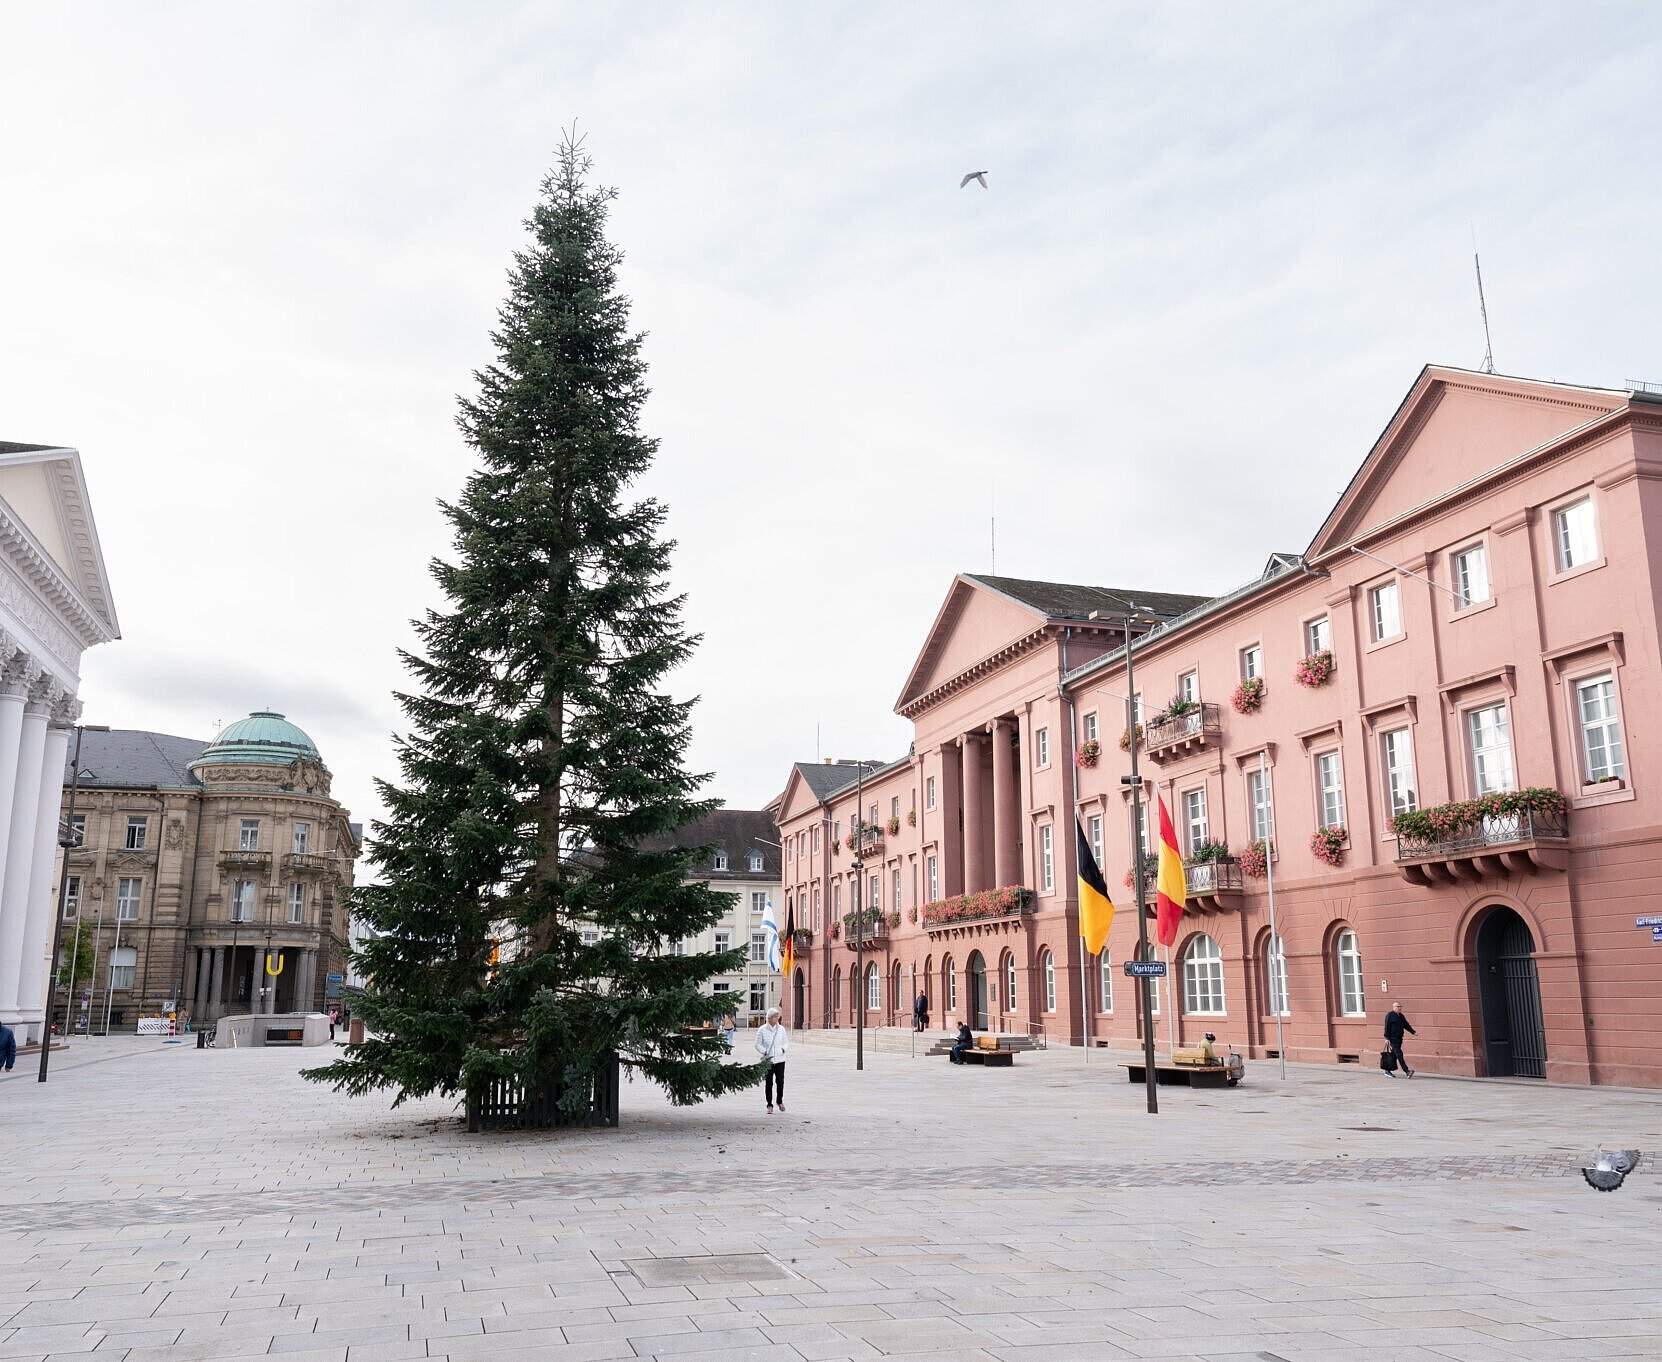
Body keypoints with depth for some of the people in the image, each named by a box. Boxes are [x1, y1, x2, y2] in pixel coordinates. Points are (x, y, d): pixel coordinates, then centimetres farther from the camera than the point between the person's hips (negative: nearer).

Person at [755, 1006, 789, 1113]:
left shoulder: (781, 1029, 6)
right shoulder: (762, 1030, -3)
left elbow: (786, 1043, 15)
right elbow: (758, 1045, 0)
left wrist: (783, 1049, -5)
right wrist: (765, 1052, -13)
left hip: (780, 1059, 2)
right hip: (767, 1060, -2)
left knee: (780, 1081, 3)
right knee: (768, 1083, 0)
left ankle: (780, 1101, 26)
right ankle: (769, 1105, 10)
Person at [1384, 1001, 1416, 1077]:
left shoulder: (1401, 1016, 17)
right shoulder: (1389, 1015, -6)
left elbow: (1406, 1025, 18)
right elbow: (1387, 1027, -10)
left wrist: (1413, 1032, 3)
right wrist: (1387, 1038, -15)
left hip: (1399, 1038, 8)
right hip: (1393, 1039, -8)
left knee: (1394, 1055, 10)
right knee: (1399, 1054, -12)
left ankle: (1388, 1070, 18)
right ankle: (1406, 1071, -18)